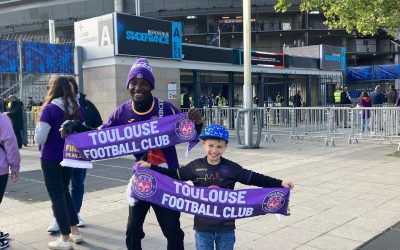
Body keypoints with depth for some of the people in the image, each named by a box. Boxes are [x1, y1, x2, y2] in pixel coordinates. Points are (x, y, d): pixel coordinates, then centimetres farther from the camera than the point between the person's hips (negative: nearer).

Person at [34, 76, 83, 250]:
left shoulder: (49, 109, -15)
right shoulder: (77, 109, 2)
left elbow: (39, 139, -15)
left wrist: (39, 126, 3)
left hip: (50, 159, -5)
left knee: (57, 197, 4)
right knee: (65, 192, 21)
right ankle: (75, 232, 24)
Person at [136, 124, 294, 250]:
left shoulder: (232, 168, -5)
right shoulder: (195, 166, -4)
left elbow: (254, 178, -3)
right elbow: (173, 175, 3)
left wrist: (280, 183, -7)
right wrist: (150, 167, -2)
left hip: (226, 226, 0)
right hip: (203, 226, 0)